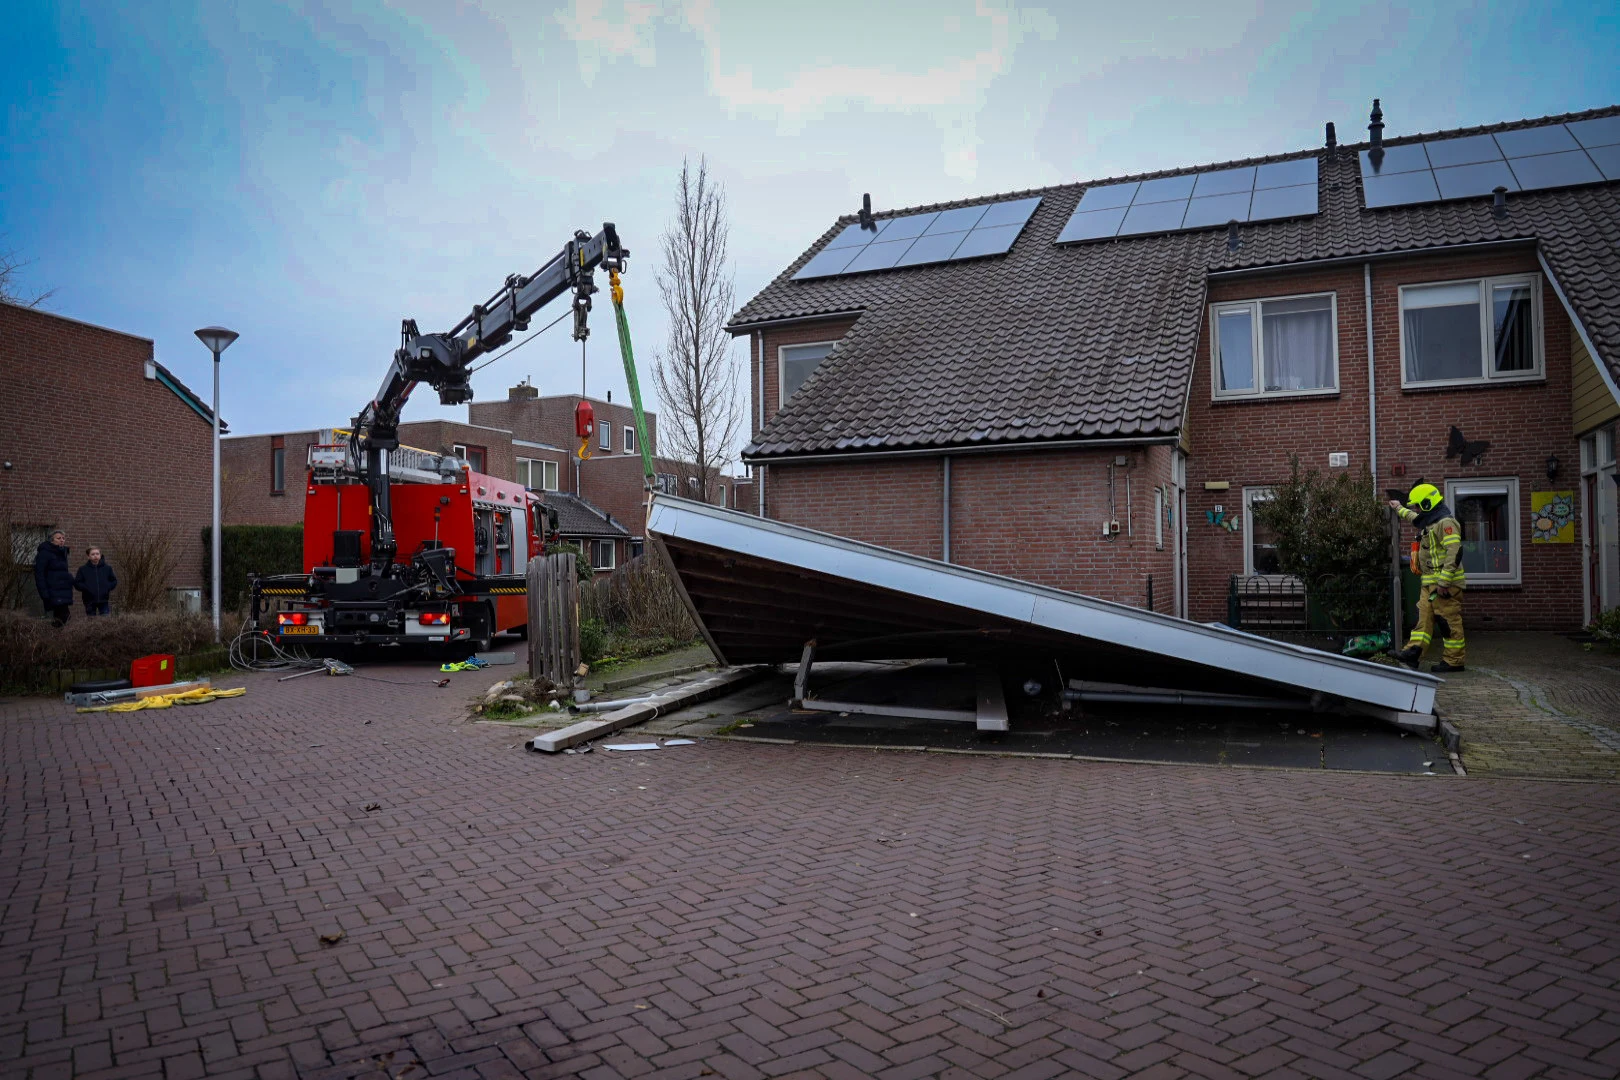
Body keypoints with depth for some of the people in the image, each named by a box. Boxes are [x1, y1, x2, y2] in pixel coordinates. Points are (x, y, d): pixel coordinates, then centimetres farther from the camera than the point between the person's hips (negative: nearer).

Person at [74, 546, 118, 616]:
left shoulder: (107, 568, 5)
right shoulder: (83, 569, 2)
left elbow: (114, 581, 10)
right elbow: (77, 583, 1)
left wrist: (108, 587, -7)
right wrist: (86, 588, -15)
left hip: (103, 600, 0)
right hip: (89, 601, 0)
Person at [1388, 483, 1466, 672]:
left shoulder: (1446, 523, -14)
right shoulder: (1428, 523, 18)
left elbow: (1454, 554, -23)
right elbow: (1413, 517, 46)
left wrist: (1443, 582, -25)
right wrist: (1399, 509, 60)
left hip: (1445, 584, -10)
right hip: (1428, 583, 10)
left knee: (1450, 621, -5)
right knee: (1423, 618, 1)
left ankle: (1454, 660, -1)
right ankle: (1413, 652, -5)